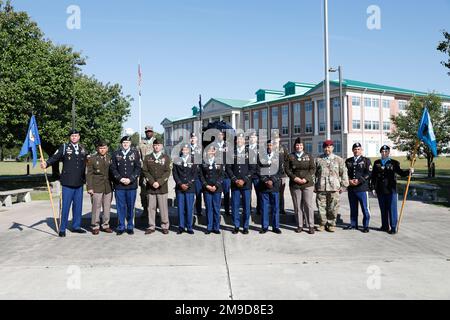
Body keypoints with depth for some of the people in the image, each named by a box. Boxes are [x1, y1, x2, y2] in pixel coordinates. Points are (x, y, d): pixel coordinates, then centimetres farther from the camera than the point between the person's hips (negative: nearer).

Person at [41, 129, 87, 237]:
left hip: (79, 184, 4)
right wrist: (46, 163, -30)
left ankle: (76, 226, 24)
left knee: (78, 206, 11)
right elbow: (55, 157, -11)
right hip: (68, 183, -4)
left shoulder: (83, 149, 12)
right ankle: (62, 229, 10)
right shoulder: (64, 147, 0)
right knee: (65, 206, 0)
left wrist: (84, 179, 13)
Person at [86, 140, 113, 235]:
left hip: (108, 187, 3)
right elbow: (89, 174, 0)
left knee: (107, 208, 7)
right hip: (97, 187, -3)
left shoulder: (110, 158, 8)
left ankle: (105, 225, 19)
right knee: (96, 207, -1)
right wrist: (89, 187, -6)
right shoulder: (92, 159, 1)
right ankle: (95, 226, 11)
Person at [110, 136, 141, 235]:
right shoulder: (116, 154, 8)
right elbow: (113, 168, 4)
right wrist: (120, 179, -10)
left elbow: (138, 168, 0)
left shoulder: (135, 153, 5)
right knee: (120, 206, 4)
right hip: (119, 185, 1)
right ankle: (121, 227, 14)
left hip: (131, 185, 0)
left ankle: (130, 227, 17)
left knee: (130, 206, 5)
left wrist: (130, 179, -10)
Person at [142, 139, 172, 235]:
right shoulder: (147, 158, 11)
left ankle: (165, 226, 12)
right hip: (150, 187, 1)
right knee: (151, 207, 4)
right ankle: (151, 226, 13)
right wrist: (152, 182, -9)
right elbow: (145, 171, 3)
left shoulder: (166, 158, 7)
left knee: (163, 208, 1)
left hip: (162, 187, -1)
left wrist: (159, 182, -11)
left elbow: (168, 172, -1)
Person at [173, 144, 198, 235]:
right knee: (180, 208, 4)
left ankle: (189, 227, 10)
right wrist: (180, 184, -7)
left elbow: (195, 174, 3)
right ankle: (181, 227, 13)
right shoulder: (177, 161, 9)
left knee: (189, 208, 1)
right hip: (179, 188, 1)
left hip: (190, 188, -1)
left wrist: (188, 184, -6)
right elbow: (174, 173, 4)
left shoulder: (193, 161, 5)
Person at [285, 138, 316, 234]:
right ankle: (299, 226, 12)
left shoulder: (308, 156, 8)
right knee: (297, 206, 3)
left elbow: (313, 168, 3)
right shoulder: (290, 156, 8)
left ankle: (311, 226, 4)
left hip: (307, 184, -1)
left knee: (308, 205, -3)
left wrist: (306, 178, -10)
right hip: (294, 184, 1)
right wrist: (294, 178, -11)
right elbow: (287, 169, 3)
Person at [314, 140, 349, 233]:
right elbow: (314, 173, 12)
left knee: (333, 207, 2)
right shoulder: (318, 160, 10)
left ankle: (331, 224, 15)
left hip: (334, 187, -1)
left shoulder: (339, 160, 9)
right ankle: (323, 223, 17)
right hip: (321, 187, 1)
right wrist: (314, 186, 7)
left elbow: (343, 173, 9)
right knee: (321, 207, 3)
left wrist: (343, 186, 3)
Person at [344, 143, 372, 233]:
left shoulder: (366, 160, 3)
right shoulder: (348, 161, 14)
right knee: (353, 208, 11)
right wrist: (349, 181, -7)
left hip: (362, 188, -3)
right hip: (351, 188, 4)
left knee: (365, 208, -1)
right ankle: (353, 225, 21)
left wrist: (359, 180, -16)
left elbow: (368, 173, -6)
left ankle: (366, 226, 9)